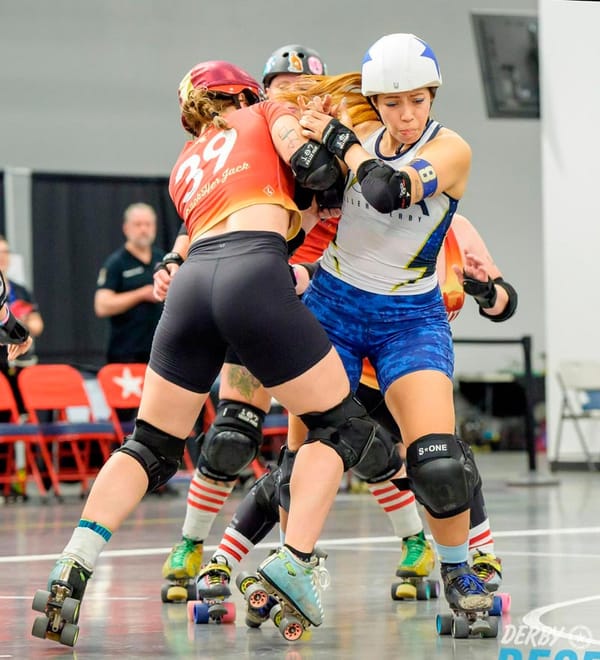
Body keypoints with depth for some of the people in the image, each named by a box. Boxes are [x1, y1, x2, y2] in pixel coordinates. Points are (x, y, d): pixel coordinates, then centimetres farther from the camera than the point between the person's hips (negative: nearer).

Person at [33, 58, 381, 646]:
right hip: (254, 281, -5)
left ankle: (75, 562, -5)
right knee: (343, 424, 9)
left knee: (151, 447, 14)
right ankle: (294, 559, -8)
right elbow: (312, 167, 5)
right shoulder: (264, 115, 23)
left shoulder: (183, 169, 34)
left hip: (191, 281, 5)